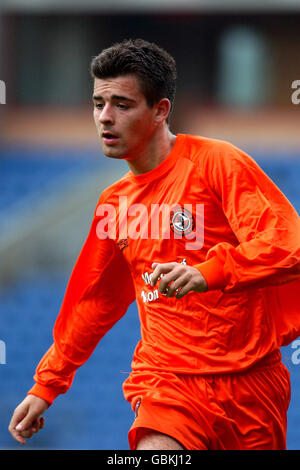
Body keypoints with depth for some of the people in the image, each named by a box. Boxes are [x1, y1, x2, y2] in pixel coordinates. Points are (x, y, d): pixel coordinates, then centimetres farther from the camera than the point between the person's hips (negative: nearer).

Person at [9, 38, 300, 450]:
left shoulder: (217, 162, -5)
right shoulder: (114, 203, 13)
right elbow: (93, 302, 25)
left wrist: (208, 272, -32)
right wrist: (45, 387, 25)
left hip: (248, 382, -3)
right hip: (168, 382, 3)